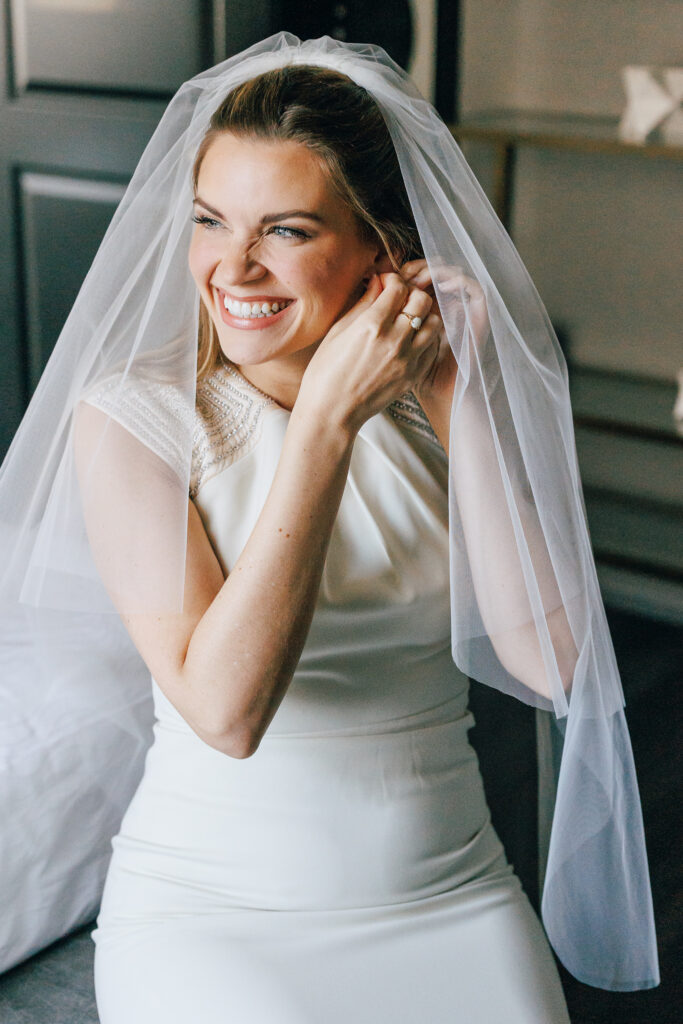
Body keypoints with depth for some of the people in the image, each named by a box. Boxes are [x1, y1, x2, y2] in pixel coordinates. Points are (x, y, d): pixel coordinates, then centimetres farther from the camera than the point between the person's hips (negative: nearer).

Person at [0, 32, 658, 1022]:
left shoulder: (437, 397, -1)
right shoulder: (131, 418, -10)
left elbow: (548, 662, -12)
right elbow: (225, 708, -22)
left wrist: (466, 395, -14)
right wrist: (327, 417, -23)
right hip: (207, 905, -2)